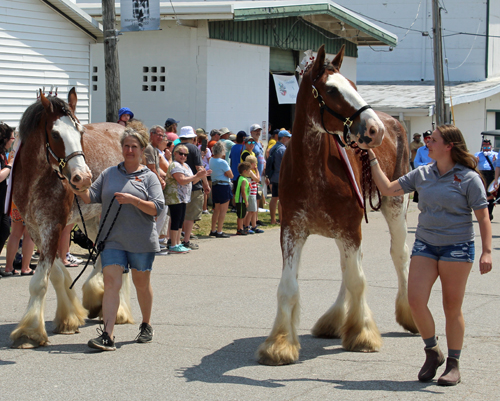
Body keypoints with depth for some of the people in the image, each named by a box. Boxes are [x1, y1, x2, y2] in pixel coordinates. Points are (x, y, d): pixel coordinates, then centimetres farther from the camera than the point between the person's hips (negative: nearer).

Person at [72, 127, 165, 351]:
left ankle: (146, 326, 34)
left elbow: (158, 208, -9)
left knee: (141, 283, 13)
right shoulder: (109, 174, 10)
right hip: (112, 239, 1)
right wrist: (81, 191, -14)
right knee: (111, 283, -10)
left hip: (141, 240, -1)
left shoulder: (149, 177, 1)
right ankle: (107, 335, -17)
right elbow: (92, 198, 6)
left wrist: (133, 200, -21)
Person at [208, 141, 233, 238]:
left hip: (215, 186, 8)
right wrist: (229, 168, 1)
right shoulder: (222, 162, -18)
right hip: (224, 187, -8)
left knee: (216, 209, 17)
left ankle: (213, 230, 21)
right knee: (223, 210, -2)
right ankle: (219, 232, -2)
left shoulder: (211, 160, 4)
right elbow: (231, 175, -15)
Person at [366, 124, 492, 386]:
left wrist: (487, 251, -16)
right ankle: (432, 352, 14)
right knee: (415, 300, -8)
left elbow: (483, 217, -7)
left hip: (457, 247, -4)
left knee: (452, 308, 2)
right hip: (425, 244, 4)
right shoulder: (422, 175, 8)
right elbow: (387, 189, 13)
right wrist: (373, 160, 11)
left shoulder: (469, 178, -6)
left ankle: (453, 365, 16)